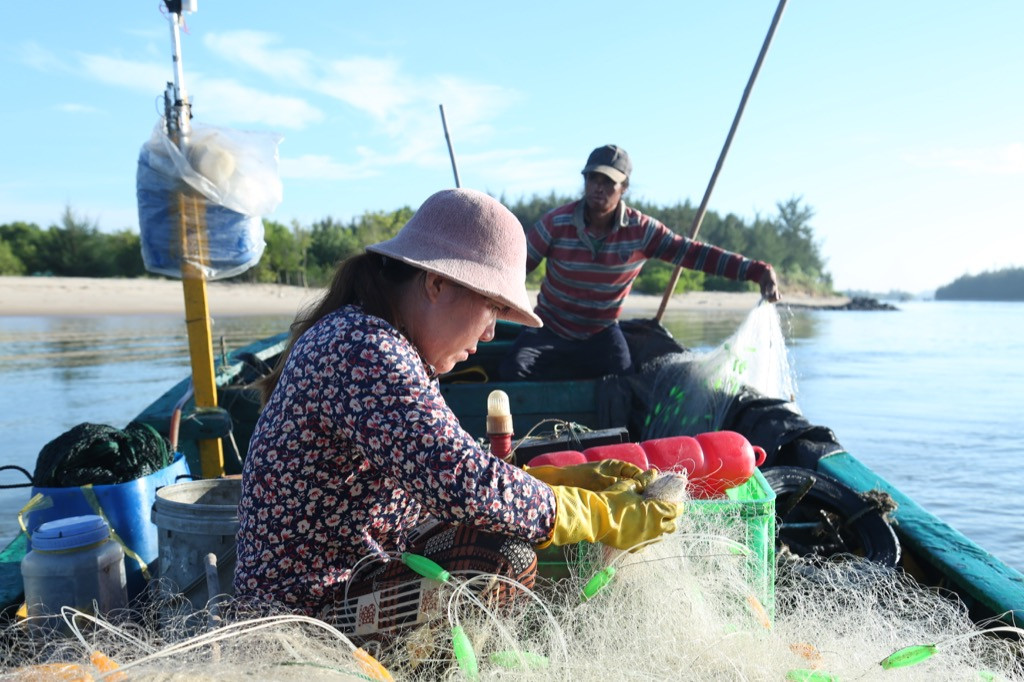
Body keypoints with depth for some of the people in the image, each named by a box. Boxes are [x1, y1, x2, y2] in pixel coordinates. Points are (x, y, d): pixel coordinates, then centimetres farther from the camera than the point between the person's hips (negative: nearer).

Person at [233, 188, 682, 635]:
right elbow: (463, 483, -34)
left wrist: (571, 478, 1)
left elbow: (444, 469, 7)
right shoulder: (367, 351, -27)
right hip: (310, 604, -10)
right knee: (507, 557, -21)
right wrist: (602, 517, -21)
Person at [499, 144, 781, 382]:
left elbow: (695, 253, -13)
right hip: (550, 327, -1)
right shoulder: (556, 223, -15)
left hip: (602, 333, 1)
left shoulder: (642, 230, -11)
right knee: (512, 371, -21)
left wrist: (757, 271, -21)